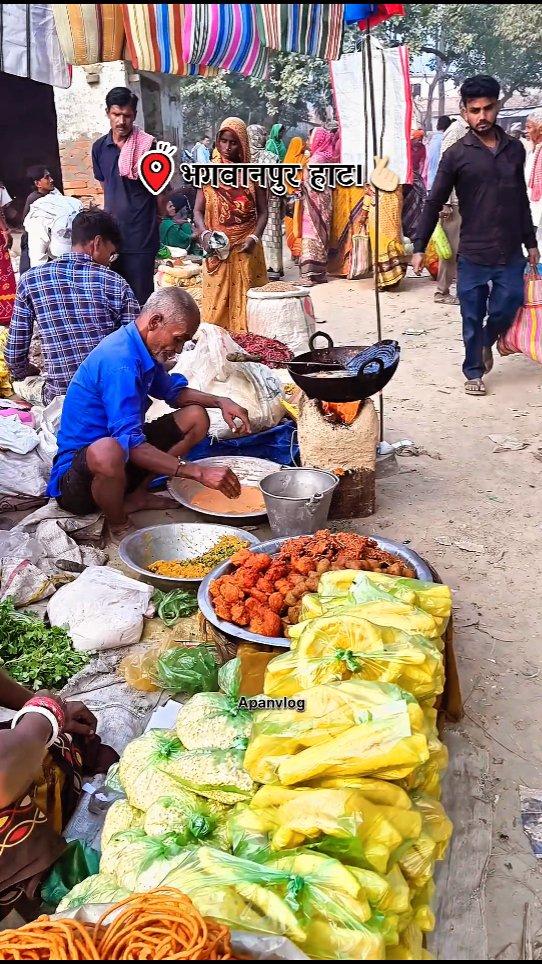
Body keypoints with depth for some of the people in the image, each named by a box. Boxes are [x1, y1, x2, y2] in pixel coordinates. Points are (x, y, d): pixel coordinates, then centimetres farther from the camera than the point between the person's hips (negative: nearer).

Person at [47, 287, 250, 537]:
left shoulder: (144, 349, 4)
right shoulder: (119, 362, -26)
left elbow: (171, 391, 22)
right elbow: (130, 445, -33)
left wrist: (220, 402, 4)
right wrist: (198, 472, -34)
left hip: (123, 452, 9)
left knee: (195, 416, 6)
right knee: (107, 451, -44)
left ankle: (135, 496, 1)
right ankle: (119, 527, -13)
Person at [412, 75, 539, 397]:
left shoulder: (515, 149, 8)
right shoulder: (456, 154, -3)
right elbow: (434, 203, -1)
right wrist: (420, 247, -5)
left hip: (511, 252, 3)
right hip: (473, 253, -3)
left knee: (507, 307, 6)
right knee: (473, 317, 5)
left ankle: (486, 343, 37)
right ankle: (474, 371, 23)